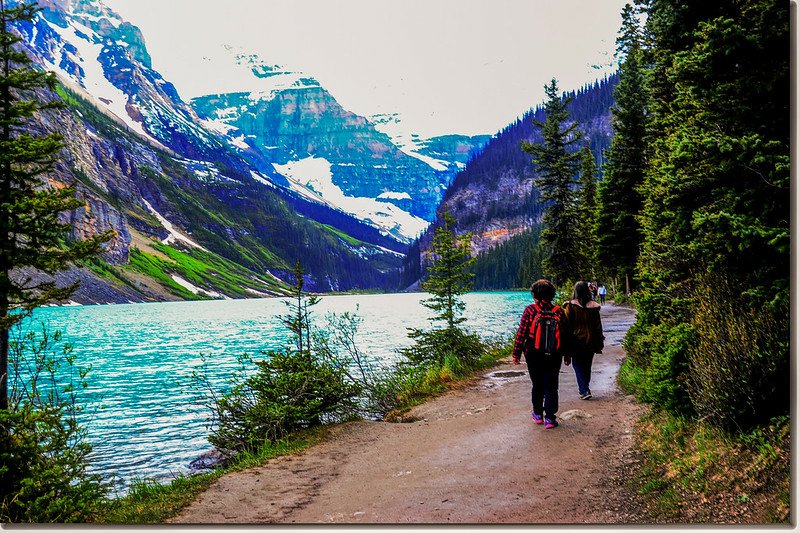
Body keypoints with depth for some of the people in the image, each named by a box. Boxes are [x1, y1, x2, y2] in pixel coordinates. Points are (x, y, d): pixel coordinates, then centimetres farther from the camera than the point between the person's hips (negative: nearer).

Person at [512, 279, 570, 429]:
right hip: (554, 356, 1)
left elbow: (521, 332, -10)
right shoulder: (558, 311, -2)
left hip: (534, 355, -1)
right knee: (551, 386, 7)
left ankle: (538, 414, 26)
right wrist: (567, 355, 12)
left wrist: (516, 353, -3)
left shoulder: (530, 310, -9)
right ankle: (549, 418, 4)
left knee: (537, 385, 15)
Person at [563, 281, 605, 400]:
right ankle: (584, 388, 28)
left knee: (577, 365, 6)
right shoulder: (594, 307, -3)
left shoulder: (570, 306, -12)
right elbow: (598, 326, 3)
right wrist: (599, 343, 12)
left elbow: (566, 325, -9)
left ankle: (584, 390, -7)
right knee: (587, 366, 16)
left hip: (576, 341, -3)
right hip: (590, 341, 3)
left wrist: (566, 344, 0)